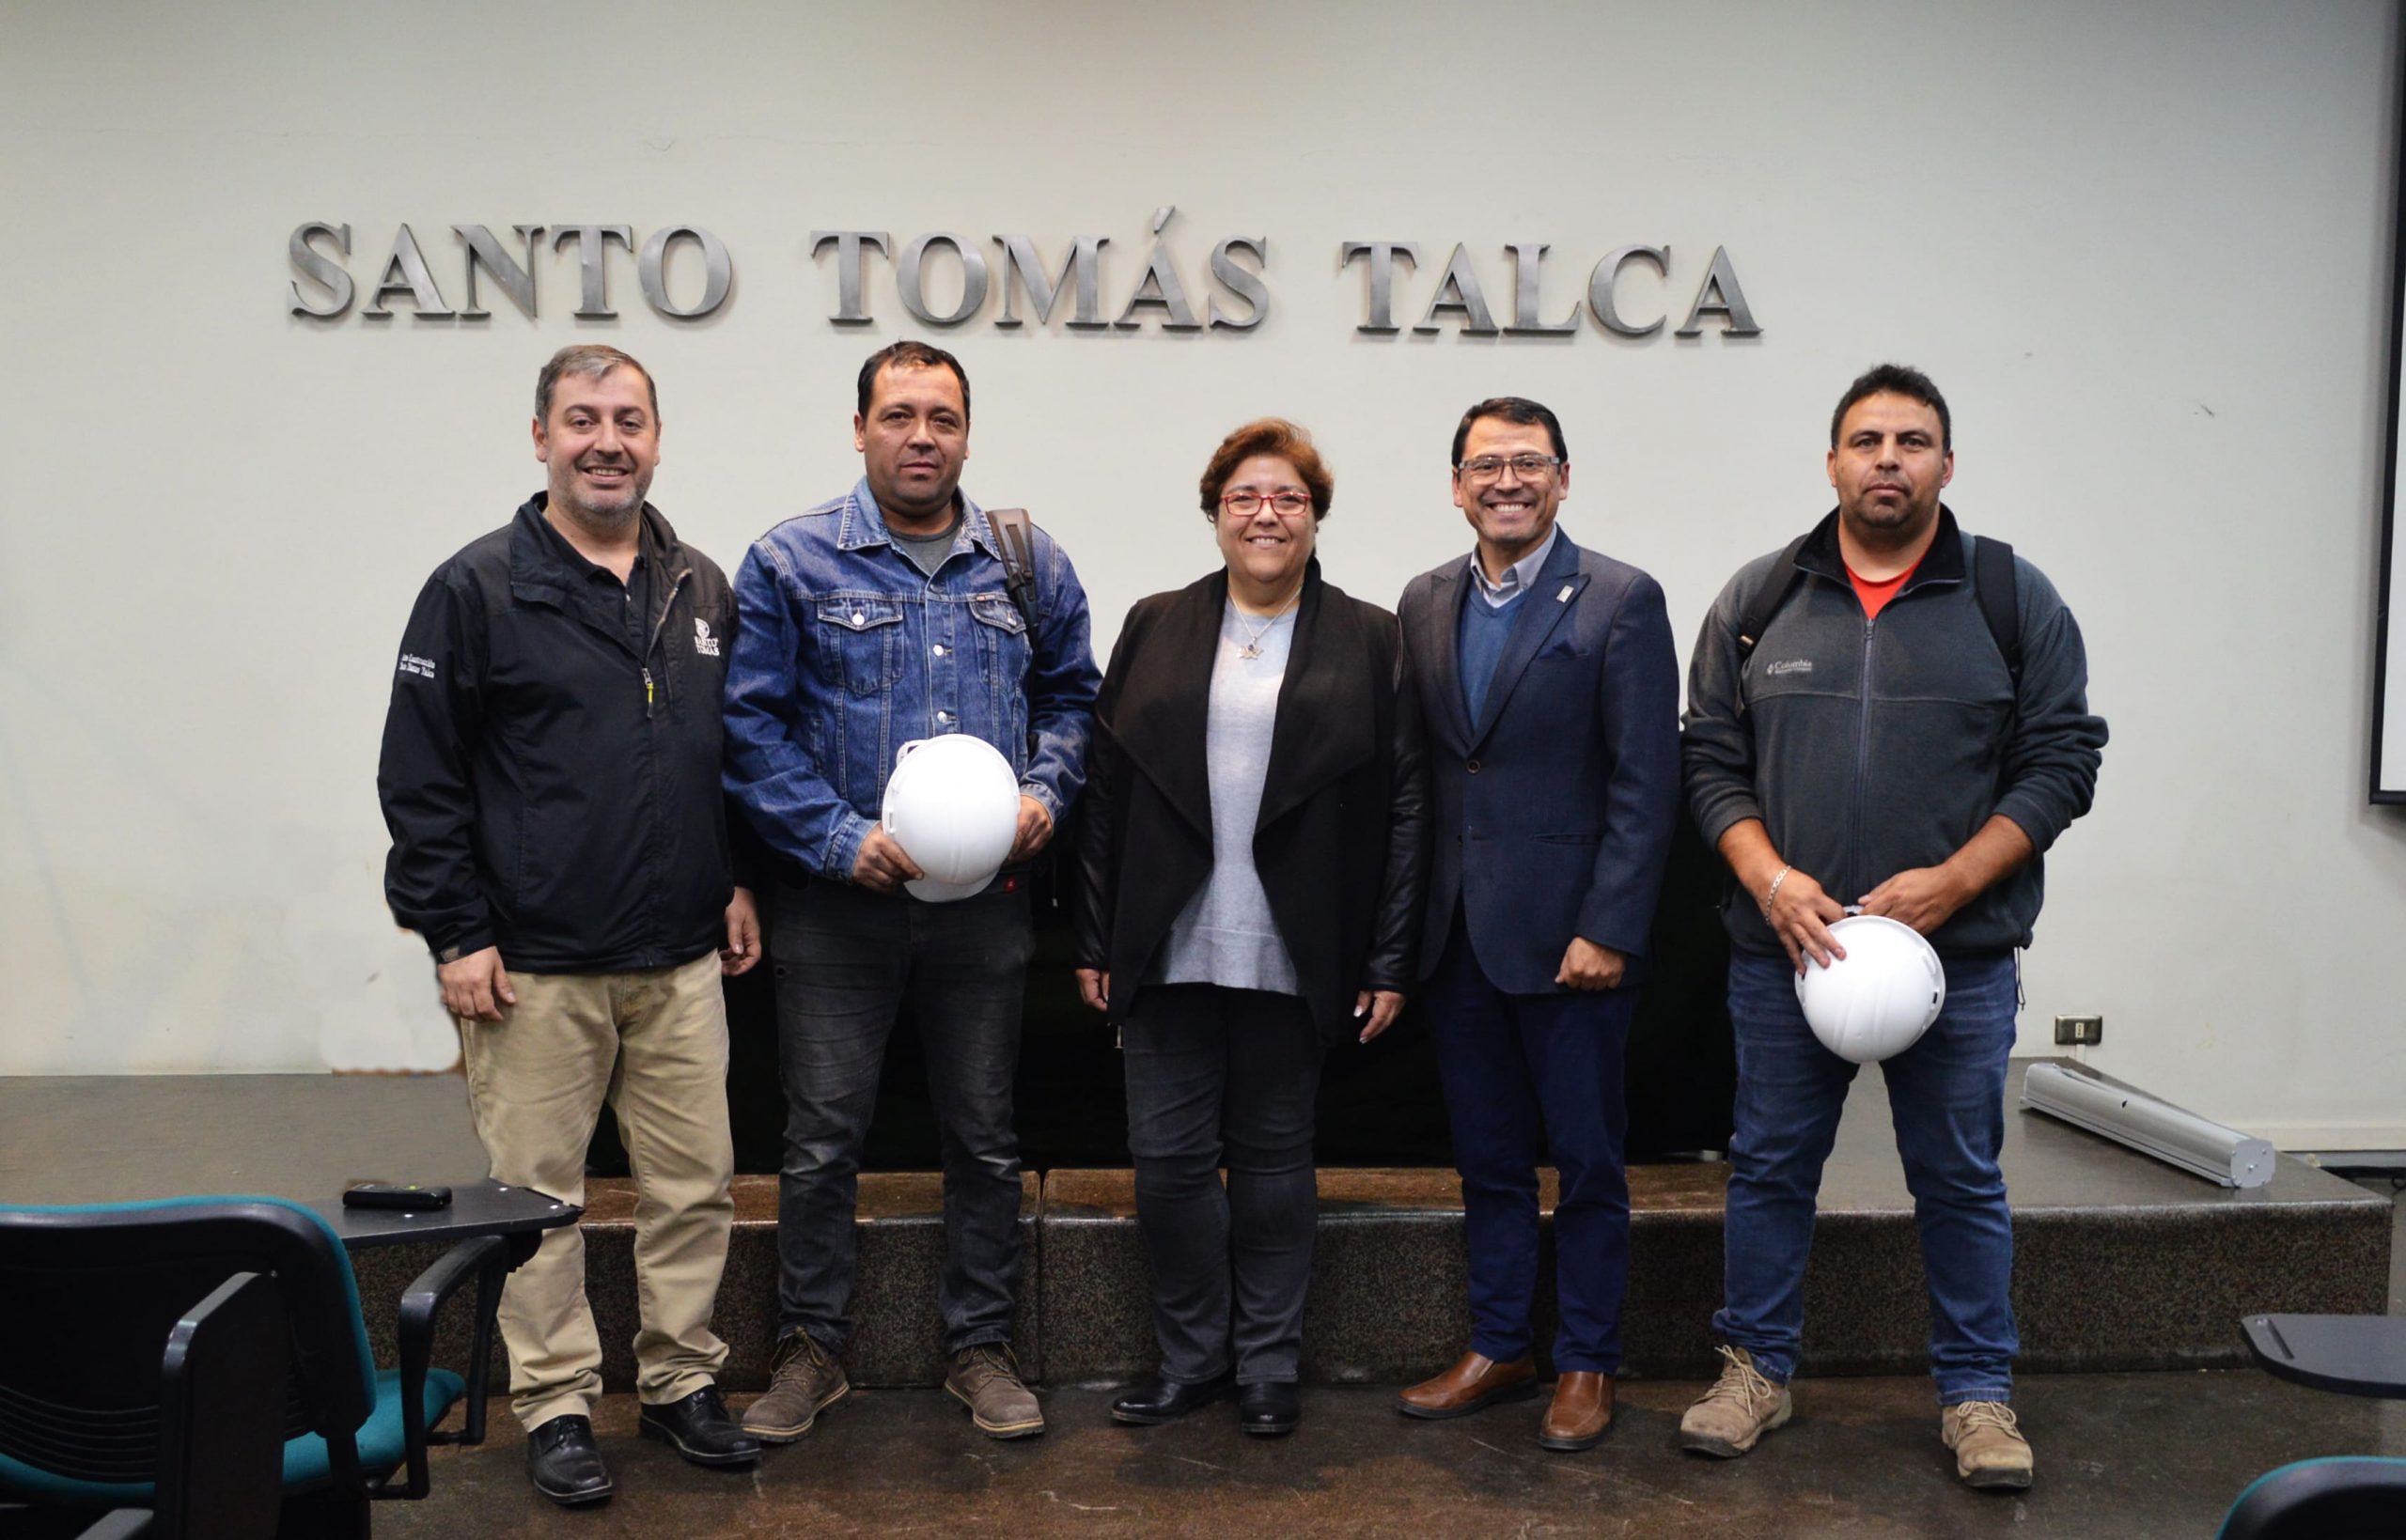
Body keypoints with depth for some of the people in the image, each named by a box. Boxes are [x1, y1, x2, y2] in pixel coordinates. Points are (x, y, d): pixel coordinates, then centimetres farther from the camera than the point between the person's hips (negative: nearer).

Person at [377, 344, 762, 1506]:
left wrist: (737, 882, 14)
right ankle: (556, 1406, 20)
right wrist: (455, 934, -8)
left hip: (682, 960, 4)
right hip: (535, 967, -4)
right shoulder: (478, 590, -4)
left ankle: (683, 1380, 25)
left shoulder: (702, 590, 11)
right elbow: (419, 779, -5)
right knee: (536, 1193, 5)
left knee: (694, 1183, 9)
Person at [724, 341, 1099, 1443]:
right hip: (839, 902, -2)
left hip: (986, 900, 2)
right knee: (822, 1135, 5)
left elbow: (1071, 693, 15)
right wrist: (839, 839, -15)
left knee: (984, 1135, 11)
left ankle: (980, 1345, 26)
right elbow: (752, 723, -6)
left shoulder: (1029, 565, 5)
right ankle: (811, 1347, 23)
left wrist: (1045, 791, -3)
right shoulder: (791, 563, -4)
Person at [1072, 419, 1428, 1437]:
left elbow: (1403, 809, 0)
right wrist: (1097, 945, 2)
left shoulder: (1369, 642, 3)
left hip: (1291, 959, -1)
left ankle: (1267, 1365, 24)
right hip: (1170, 952, 2)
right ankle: (1191, 1360, 22)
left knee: (1273, 1156, 9)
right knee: (1168, 1158, 4)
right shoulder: (1154, 629, 8)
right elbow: (1106, 794, 6)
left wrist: (1388, 963, -5)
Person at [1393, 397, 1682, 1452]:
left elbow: (1646, 784, -10)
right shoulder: (1426, 603, 10)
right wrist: (1411, 922, 5)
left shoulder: (1621, 602, -6)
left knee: (1587, 1161, 7)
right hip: (1457, 932, 5)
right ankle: (1496, 1351, 27)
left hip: (1569, 933, -5)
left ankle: (1586, 1365, 21)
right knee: (1488, 1159, 14)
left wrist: (1609, 931, -15)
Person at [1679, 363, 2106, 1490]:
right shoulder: (1758, 599, 4)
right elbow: (1711, 755, 5)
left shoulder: (2015, 600, 1)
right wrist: (1768, 877, -10)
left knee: (1961, 1179, 8)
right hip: (1784, 947, 1)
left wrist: (1948, 883, -12)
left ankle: (1977, 1393, 24)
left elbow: (2061, 759, -1)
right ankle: (1756, 1372, 26)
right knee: (1770, 1165, 11)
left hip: (1959, 954, -1)